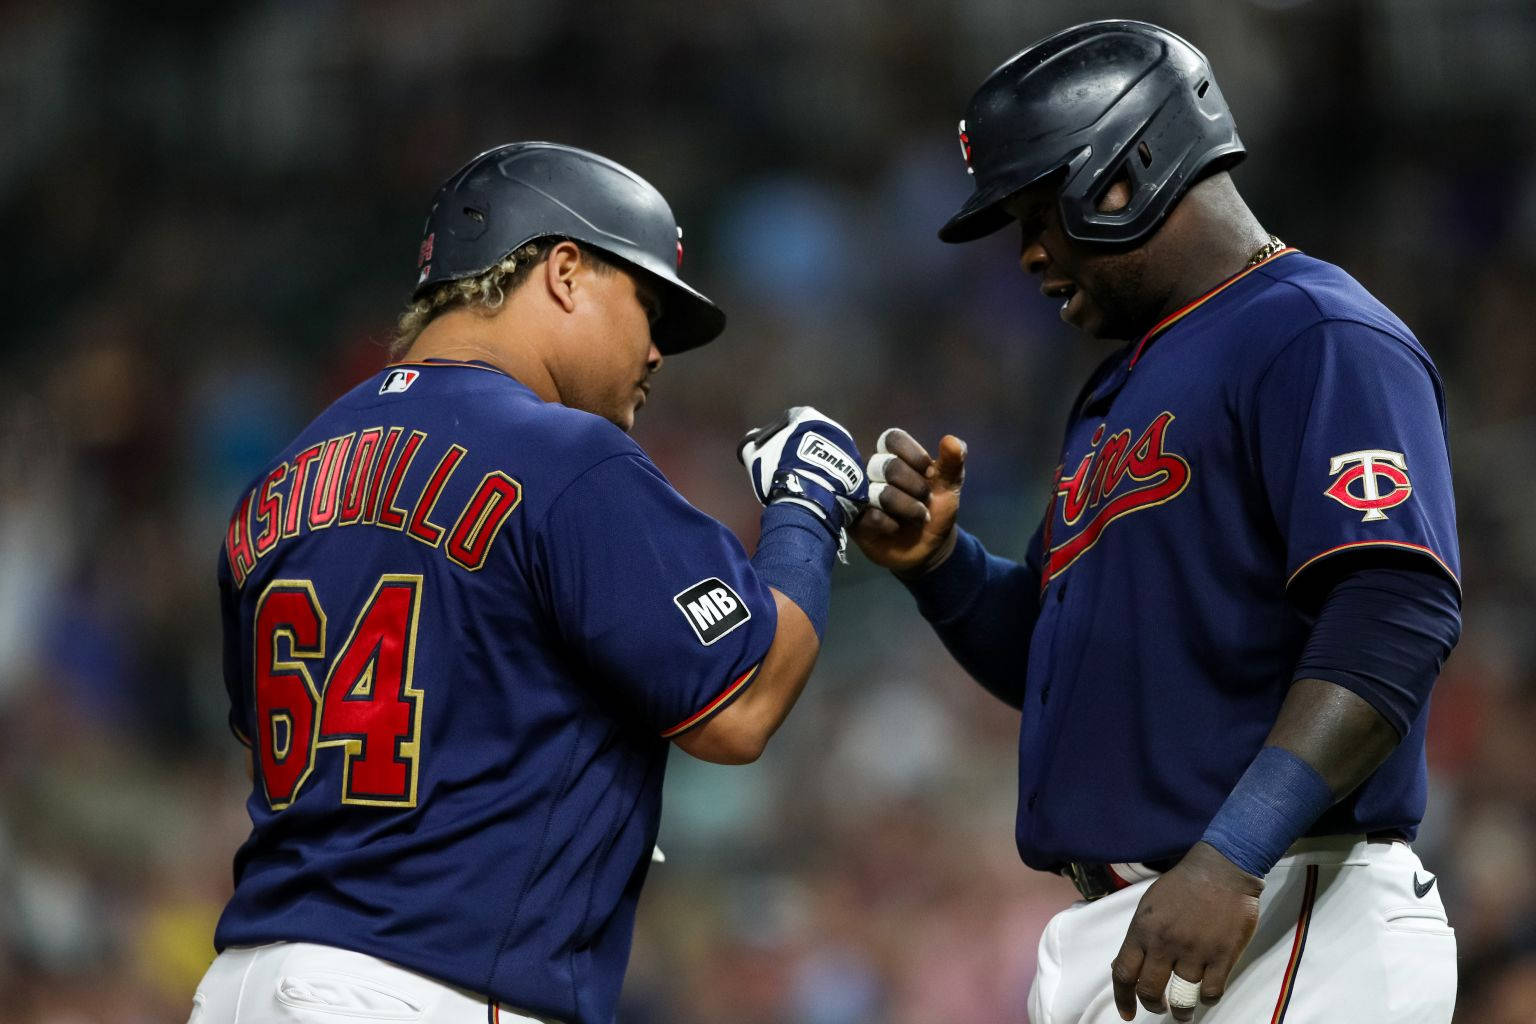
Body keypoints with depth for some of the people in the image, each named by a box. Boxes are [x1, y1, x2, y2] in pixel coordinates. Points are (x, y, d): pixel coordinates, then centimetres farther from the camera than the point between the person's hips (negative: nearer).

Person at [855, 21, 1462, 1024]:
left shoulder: (1319, 339, -8)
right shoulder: (1118, 389, 23)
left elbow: (1395, 619, -22)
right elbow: (1047, 657, 29)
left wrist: (1230, 860, -30)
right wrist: (934, 558, 8)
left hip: (1279, 930, -9)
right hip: (1114, 931, 9)